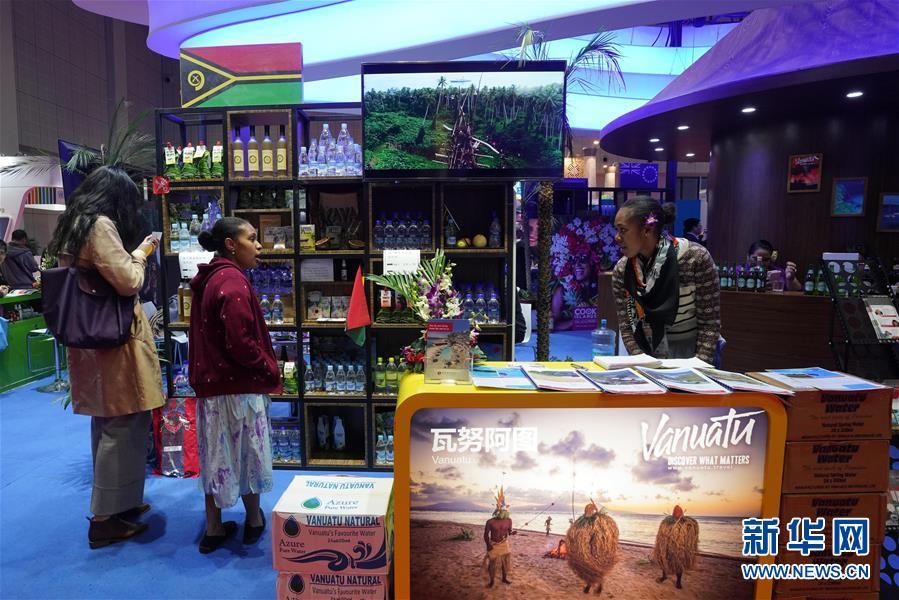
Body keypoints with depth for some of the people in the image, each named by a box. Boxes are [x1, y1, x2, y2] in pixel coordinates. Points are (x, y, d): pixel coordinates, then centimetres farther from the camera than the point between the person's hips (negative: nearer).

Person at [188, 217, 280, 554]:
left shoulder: (209, 280, 9)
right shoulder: (234, 282, -20)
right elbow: (241, 343, -26)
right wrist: (271, 370, -12)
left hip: (211, 381, 8)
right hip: (238, 386, -8)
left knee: (217, 454, 15)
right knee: (246, 452, 9)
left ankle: (214, 529, 26)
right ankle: (254, 521, 28)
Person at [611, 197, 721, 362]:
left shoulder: (695, 258, -14)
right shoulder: (621, 271, -6)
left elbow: (710, 323, -10)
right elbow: (626, 328, -3)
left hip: (693, 356, -1)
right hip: (649, 358, 2)